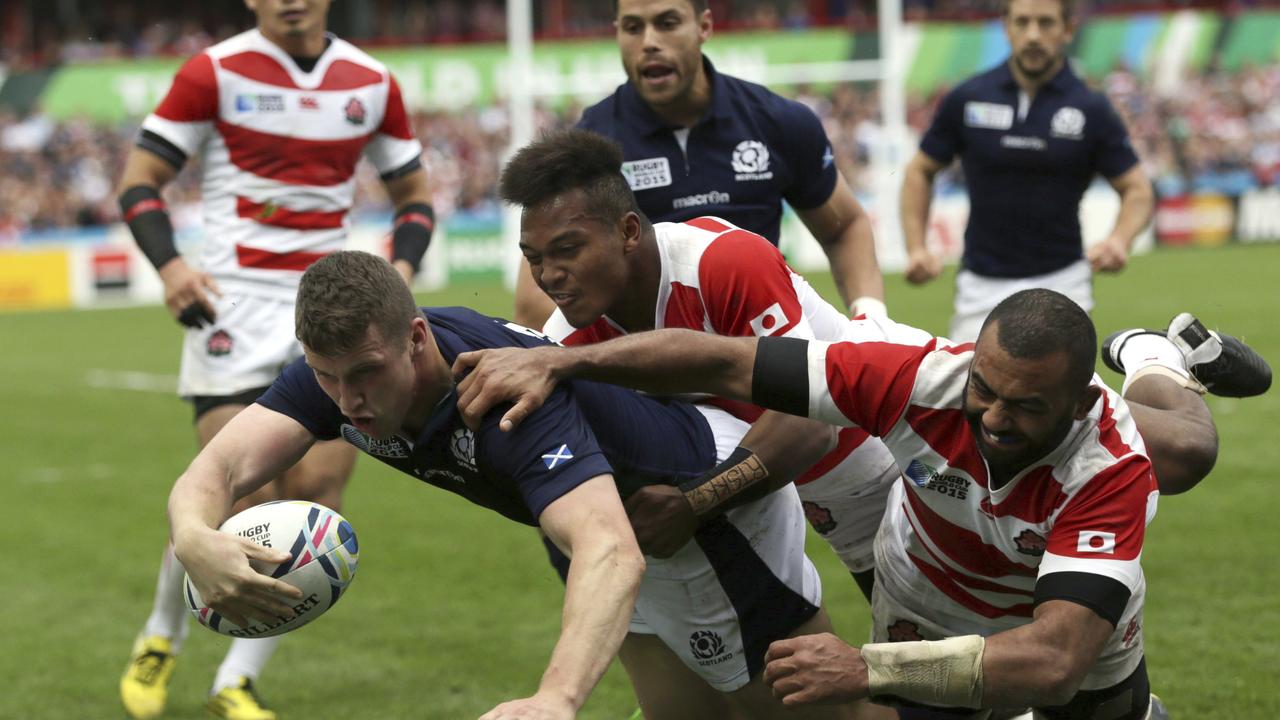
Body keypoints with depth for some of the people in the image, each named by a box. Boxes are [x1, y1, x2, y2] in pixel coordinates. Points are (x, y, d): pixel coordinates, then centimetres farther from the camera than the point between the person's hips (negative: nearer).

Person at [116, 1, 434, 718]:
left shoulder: (373, 84, 8)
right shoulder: (215, 73, -3)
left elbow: (415, 192, 20)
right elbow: (140, 180, 2)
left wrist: (401, 267, 1)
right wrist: (169, 264, -15)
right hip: (237, 302, -4)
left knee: (318, 485, -7)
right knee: (239, 494, -12)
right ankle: (162, 638, 17)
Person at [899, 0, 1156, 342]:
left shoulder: (1092, 110, -2)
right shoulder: (967, 99, 1)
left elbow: (1138, 189, 1)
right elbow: (920, 171, 11)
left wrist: (1119, 240, -20)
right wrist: (916, 248, -2)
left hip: (1061, 282, -1)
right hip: (982, 285, 1)